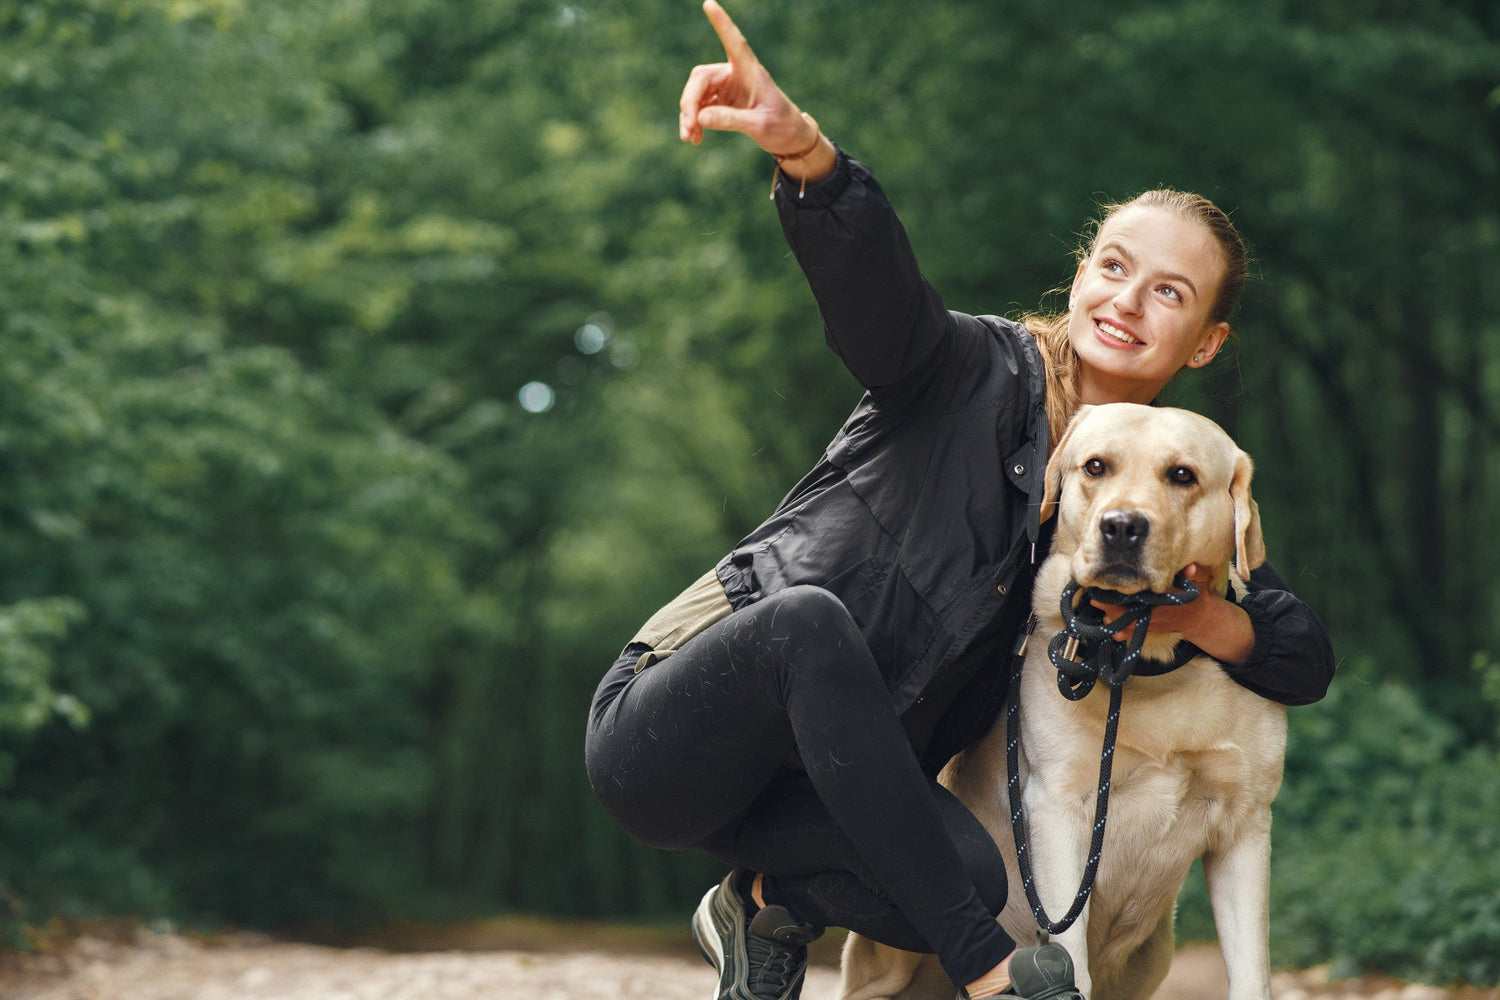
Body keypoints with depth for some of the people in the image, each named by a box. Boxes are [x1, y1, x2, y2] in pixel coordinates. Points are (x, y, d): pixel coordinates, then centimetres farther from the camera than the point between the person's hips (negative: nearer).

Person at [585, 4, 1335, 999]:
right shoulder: (982, 371, -7)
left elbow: (1309, 662, 4)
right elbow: (873, 280, -29)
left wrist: (1196, 616, -18)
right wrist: (805, 149, -50)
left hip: (841, 787, 4)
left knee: (970, 872, -30)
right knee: (810, 617, -37)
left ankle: (772, 902, 4)